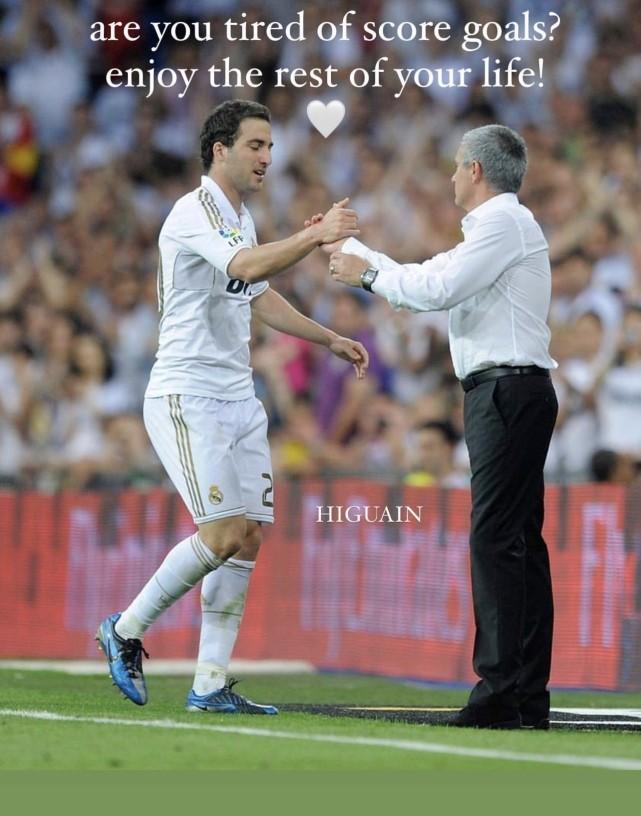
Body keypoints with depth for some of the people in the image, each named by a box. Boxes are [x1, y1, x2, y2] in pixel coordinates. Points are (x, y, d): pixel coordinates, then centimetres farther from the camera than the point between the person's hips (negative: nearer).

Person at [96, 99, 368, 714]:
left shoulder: (241, 219, 17)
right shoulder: (195, 213, -13)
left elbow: (261, 297, 30)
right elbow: (247, 267, -31)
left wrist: (330, 340, 25)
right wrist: (315, 236, -39)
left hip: (237, 398, 9)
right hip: (186, 397, -9)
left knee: (249, 536, 1)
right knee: (222, 533, -15)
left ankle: (210, 684, 3)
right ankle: (126, 630, 3)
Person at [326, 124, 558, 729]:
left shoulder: (504, 222, -9)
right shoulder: (495, 227, 24)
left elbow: (436, 289, -16)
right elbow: (427, 281, 28)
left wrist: (367, 272, -2)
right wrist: (348, 245, 33)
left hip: (508, 390, -10)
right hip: (510, 394, 10)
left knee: (496, 538, -14)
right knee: (518, 540, 7)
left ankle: (500, 690, -18)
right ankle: (529, 696, 7)